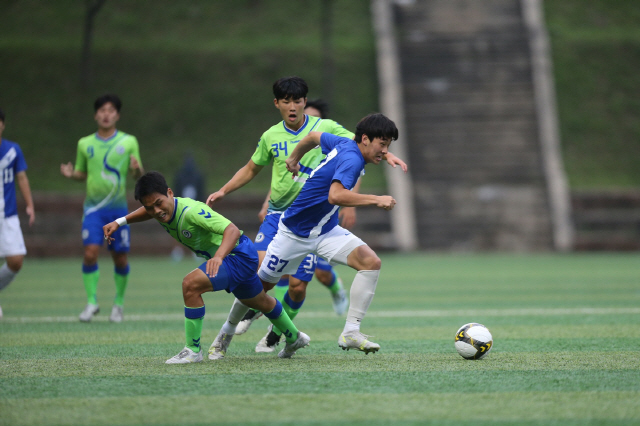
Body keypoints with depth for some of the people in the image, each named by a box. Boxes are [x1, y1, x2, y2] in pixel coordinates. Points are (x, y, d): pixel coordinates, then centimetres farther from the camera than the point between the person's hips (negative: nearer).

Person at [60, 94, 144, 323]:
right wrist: (71, 174, -5)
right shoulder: (85, 144, 8)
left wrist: (137, 169, -16)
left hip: (118, 207, 0)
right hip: (93, 207, 0)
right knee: (90, 252, -14)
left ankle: (119, 303, 21)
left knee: (120, 258, 3)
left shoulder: (129, 141, 4)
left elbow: (138, 175, 7)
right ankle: (91, 302, -3)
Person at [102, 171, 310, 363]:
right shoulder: (164, 210, -9)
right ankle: (294, 338, 56)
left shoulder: (191, 211, -35)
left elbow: (232, 230, -43)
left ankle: (193, 350, -17)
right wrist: (120, 222, 5)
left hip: (239, 253, -10)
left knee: (191, 284, -28)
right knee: (259, 301, 31)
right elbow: (149, 211, 18)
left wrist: (218, 257, -59)